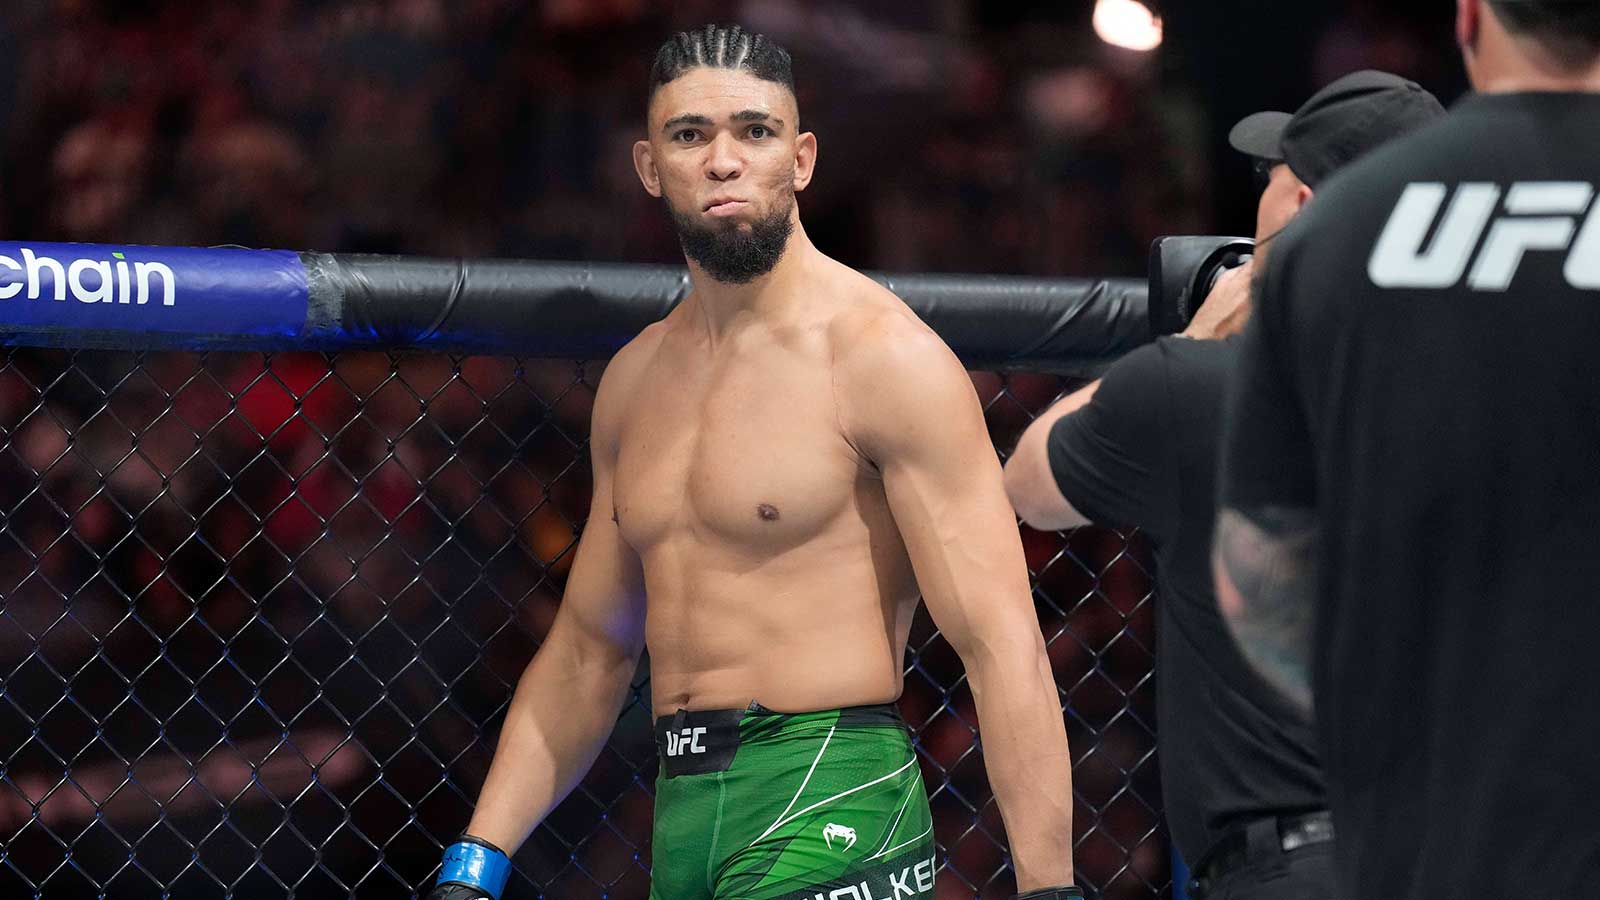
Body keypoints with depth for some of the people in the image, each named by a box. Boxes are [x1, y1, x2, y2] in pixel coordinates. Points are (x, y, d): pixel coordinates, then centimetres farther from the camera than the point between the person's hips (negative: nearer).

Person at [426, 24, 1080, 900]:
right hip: (682, 817, 7)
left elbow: (1001, 645, -13)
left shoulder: (882, 355, -8)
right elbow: (587, 649, 23)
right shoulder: (635, 380, 14)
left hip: (827, 815, -7)